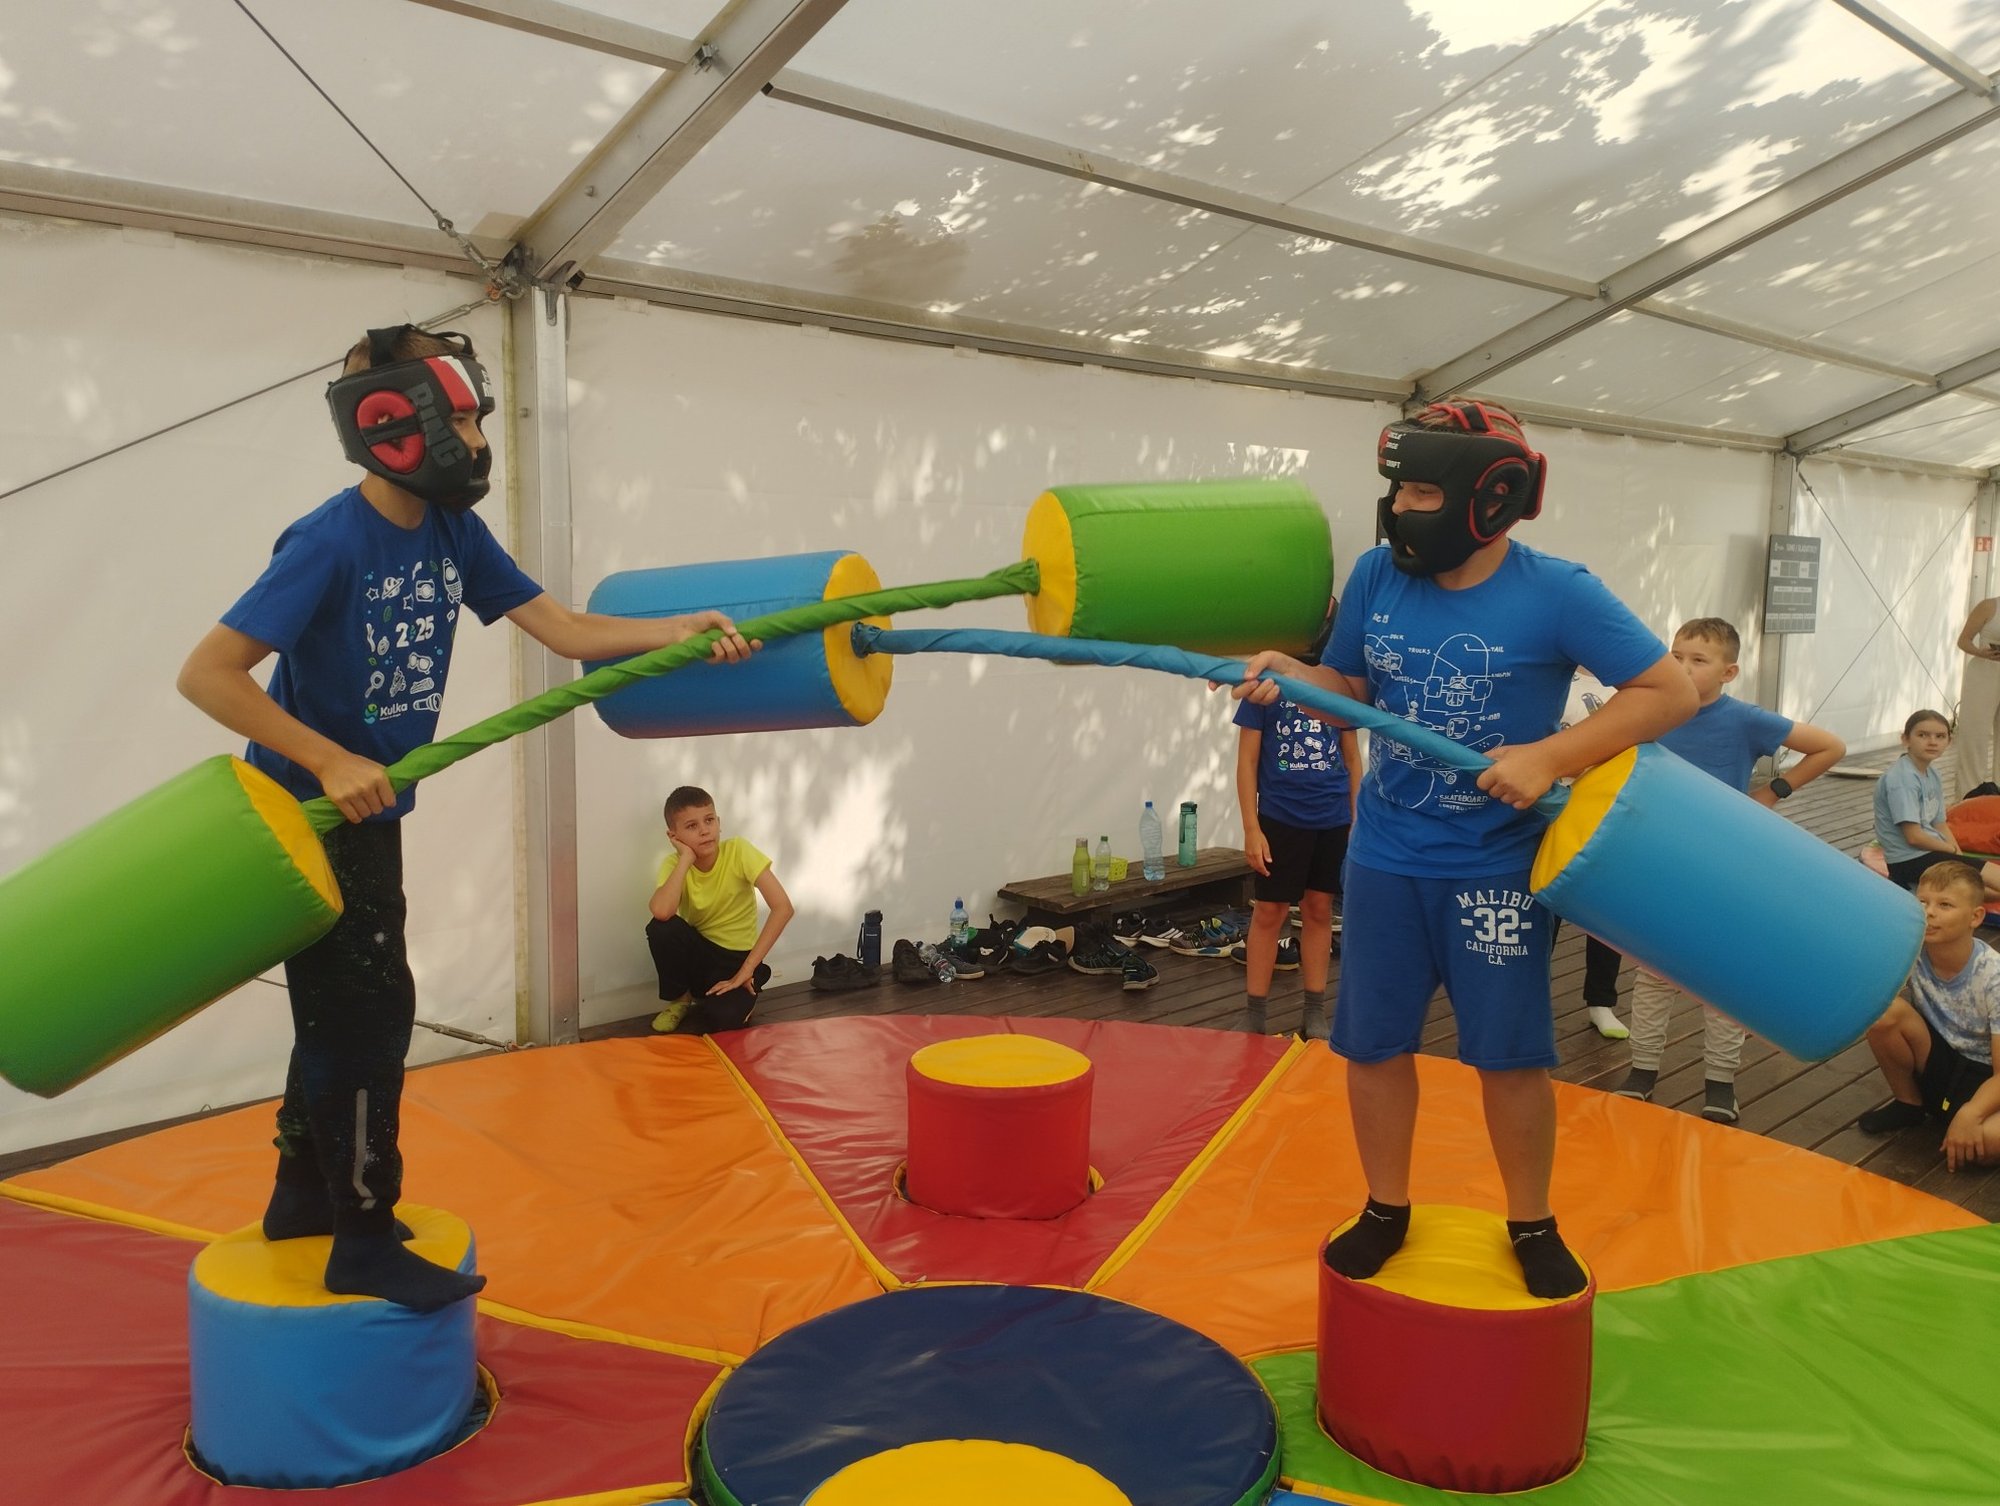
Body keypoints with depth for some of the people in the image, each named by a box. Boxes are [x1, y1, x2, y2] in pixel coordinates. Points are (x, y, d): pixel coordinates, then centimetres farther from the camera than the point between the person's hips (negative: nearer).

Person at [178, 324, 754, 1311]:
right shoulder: (330, 542, -23)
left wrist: (683, 630, -13)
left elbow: (564, 630, -1)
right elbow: (207, 673, -26)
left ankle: (305, 1195, 35)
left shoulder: (452, 532, -1)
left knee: (343, 1005, 17)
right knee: (369, 1006, -4)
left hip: (368, 812, 8)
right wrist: (331, 762, -30)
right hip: (304, 814, -8)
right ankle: (364, 1246, 9)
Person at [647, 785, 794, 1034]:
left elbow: (783, 907, -26)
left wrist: (747, 968, -27)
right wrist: (686, 859, -27)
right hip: (697, 953, 3)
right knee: (661, 927, -28)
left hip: (736, 958, -3)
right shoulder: (674, 863, -12)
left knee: (723, 1016, -33)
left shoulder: (738, 851, -19)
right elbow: (661, 912, -34)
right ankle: (680, 999, -1)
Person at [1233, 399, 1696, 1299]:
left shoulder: (1557, 594, -14)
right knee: (1373, 1042, 10)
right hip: (1385, 858, 4)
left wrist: (1550, 758, -23)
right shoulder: (1378, 575, -3)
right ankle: (1386, 1211, 31)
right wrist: (1290, 676, -14)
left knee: (1509, 1051, 7)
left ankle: (1531, 1225, 30)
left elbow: (1671, 692, -13)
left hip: (1496, 867, -3)